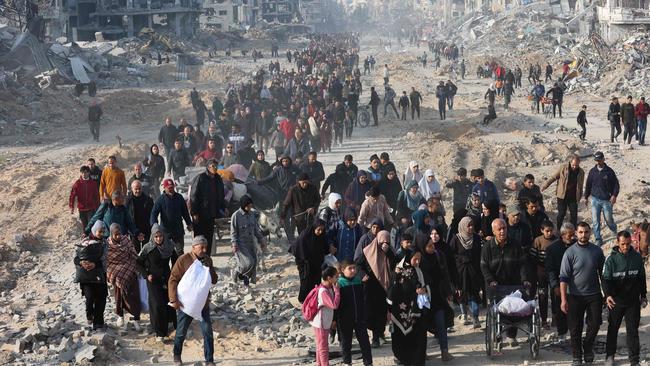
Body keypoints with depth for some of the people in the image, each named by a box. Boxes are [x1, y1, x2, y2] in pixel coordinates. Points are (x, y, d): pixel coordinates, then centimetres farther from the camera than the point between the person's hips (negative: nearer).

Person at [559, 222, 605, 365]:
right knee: (575, 328, 4)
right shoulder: (570, 252, -7)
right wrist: (564, 299, -14)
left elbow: (602, 273, 11)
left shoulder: (597, 251, 2)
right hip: (575, 296, -2)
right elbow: (564, 277, -8)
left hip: (594, 295, 2)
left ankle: (588, 346, 30)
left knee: (595, 324, 3)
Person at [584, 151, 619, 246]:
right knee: (595, 221, -1)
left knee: (609, 219, 7)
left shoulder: (609, 171, -5)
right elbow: (588, 185, 13)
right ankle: (598, 240, 7)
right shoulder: (592, 171, 3)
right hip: (595, 199, 2)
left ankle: (615, 231, 38)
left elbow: (616, 184, -2)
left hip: (607, 200, -2)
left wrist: (614, 195, -15)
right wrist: (586, 197, 15)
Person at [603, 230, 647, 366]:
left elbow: (642, 277, 9)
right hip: (616, 300, -1)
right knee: (613, 328, 13)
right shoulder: (611, 259, -9)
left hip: (633, 300, 1)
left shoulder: (637, 257, -1)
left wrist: (643, 295, 14)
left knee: (633, 330, 4)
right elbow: (606, 279, -12)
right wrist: (608, 295, -27)